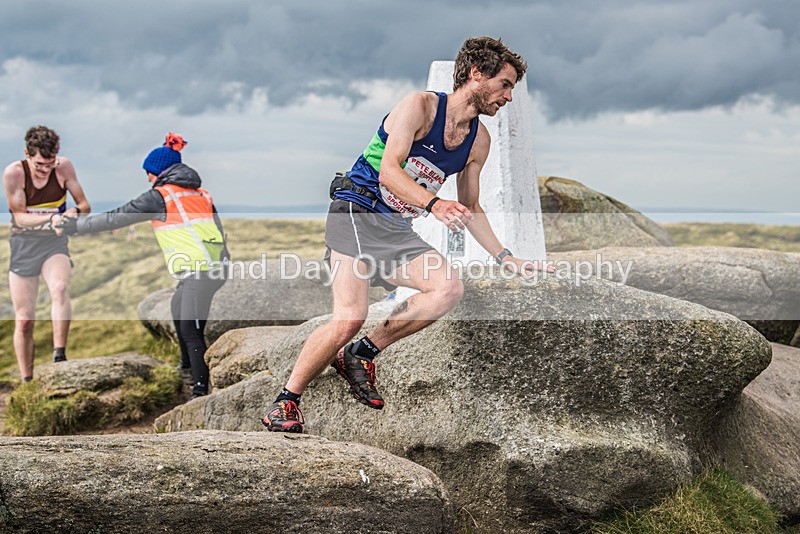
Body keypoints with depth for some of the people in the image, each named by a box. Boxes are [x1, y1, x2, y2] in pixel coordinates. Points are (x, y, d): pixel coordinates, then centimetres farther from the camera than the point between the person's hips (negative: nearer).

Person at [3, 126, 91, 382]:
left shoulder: (64, 167, -8)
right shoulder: (14, 173, -13)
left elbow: (84, 204, -1)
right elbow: (20, 217, -14)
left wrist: (75, 212, -24)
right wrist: (52, 218, -30)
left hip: (54, 243, 0)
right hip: (23, 245, 0)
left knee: (60, 288, -33)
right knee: (24, 320, 2)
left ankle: (59, 356, -32)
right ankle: (26, 381, 15)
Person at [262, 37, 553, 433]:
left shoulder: (479, 140, 12)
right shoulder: (420, 106, -9)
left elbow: (470, 210, 20)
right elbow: (389, 171, -20)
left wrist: (508, 260, 15)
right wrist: (434, 204, -36)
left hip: (397, 232, 7)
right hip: (357, 213, -6)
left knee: (449, 289, -20)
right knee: (349, 318, -22)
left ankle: (360, 355, -6)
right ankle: (284, 403, -5)